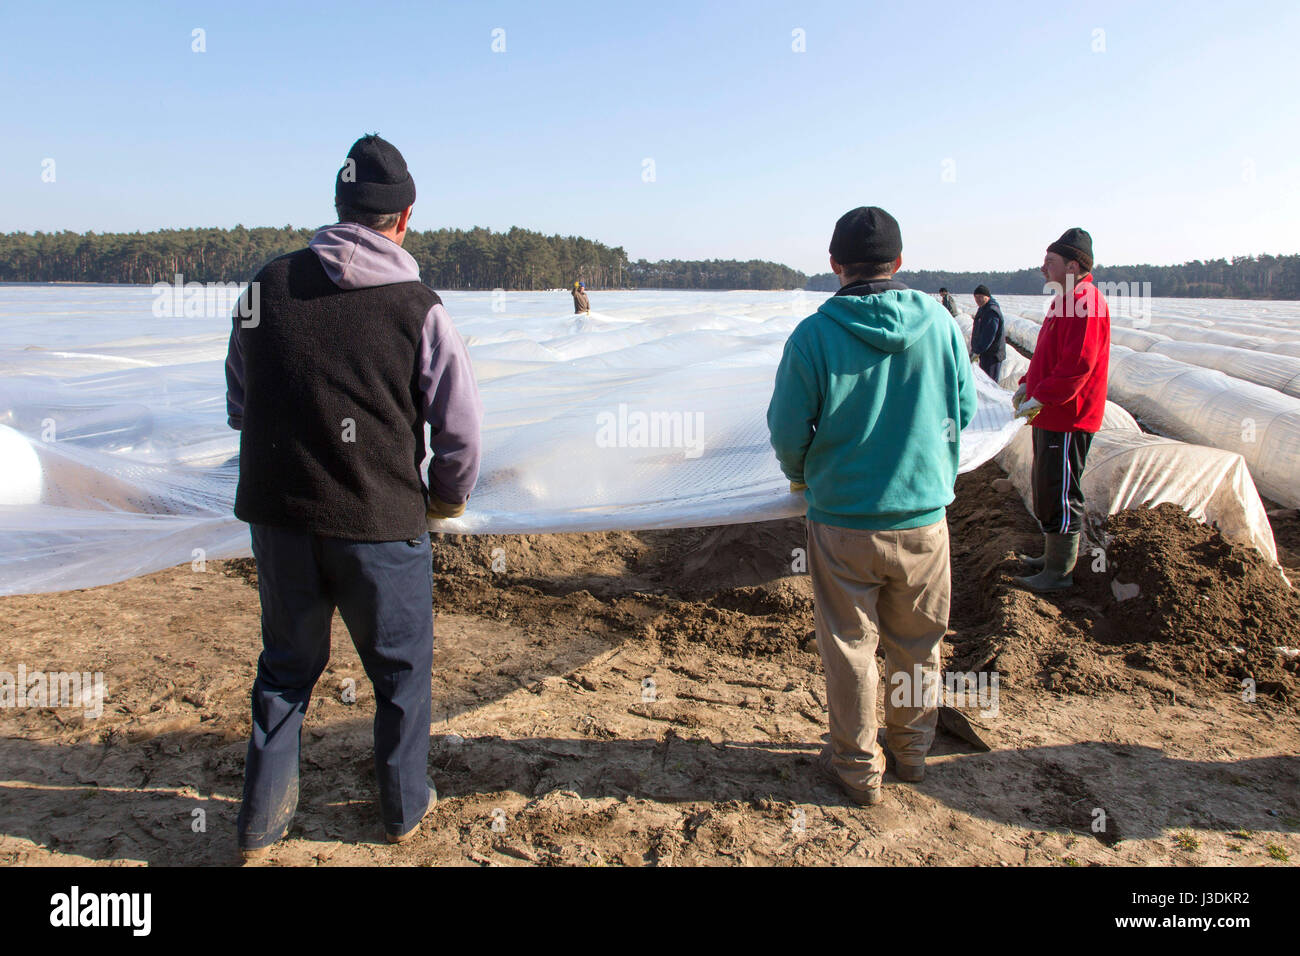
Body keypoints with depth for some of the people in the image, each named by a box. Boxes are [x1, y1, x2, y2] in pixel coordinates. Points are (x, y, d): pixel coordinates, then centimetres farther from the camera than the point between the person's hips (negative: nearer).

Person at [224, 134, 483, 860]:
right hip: (380, 524, -3)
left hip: (277, 516, 4)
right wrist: (446, 500, 11)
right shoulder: (418, 309, -10)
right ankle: (406, 808, 33)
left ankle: (263, 821, 32)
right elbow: (463, 427, -7)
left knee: (287, 666, 22)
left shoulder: (269, 285, 2)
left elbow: (240, 406, 10)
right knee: (401, 669, 17)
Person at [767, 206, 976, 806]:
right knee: (916, 644, 20)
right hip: (924, 515, 3)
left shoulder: (813, 335, -14)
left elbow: (787, 431, -9)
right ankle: (911, 750, 38)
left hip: (842, 519, -3)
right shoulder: (940, 323, -5)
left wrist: (801, 475, 13)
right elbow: (965, 410, 5)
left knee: (849, 647, 13)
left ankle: (857, 768, 27)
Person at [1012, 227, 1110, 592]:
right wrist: (1029, 384, 12)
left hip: (1067, 420, -11)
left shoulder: (1085, 303, -18)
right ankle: (1053, 557, 31)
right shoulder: (1066, 301, 15)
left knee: (1059, 494, -3)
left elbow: (1077, 364, -26)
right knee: (1047, 490, 19)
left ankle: (1059, 573, 7)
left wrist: (1041, 398, -23)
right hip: (1051, 416, 11)